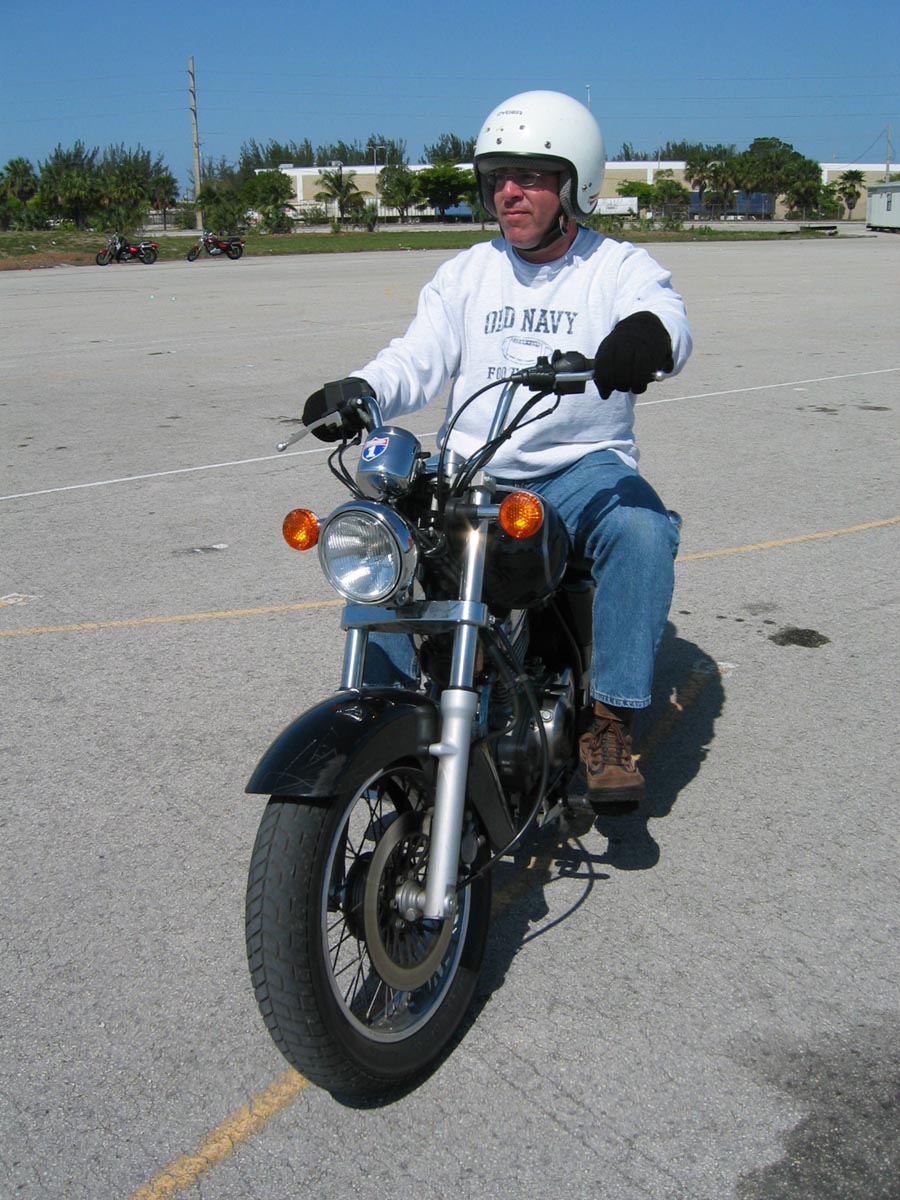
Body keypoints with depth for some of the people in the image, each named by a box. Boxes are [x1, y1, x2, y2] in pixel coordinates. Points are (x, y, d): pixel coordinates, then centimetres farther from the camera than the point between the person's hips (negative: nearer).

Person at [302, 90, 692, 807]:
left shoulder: (620, 266, 5)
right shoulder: (467, 272, 16)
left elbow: (669, 319, -17)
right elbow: (418, 361, 4)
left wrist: (647, 333, -44)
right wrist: (358, 390, -19)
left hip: (582, 470, -2)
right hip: (468, 472, 3)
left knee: (641, 528, -34)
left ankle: (611, 722, -24)